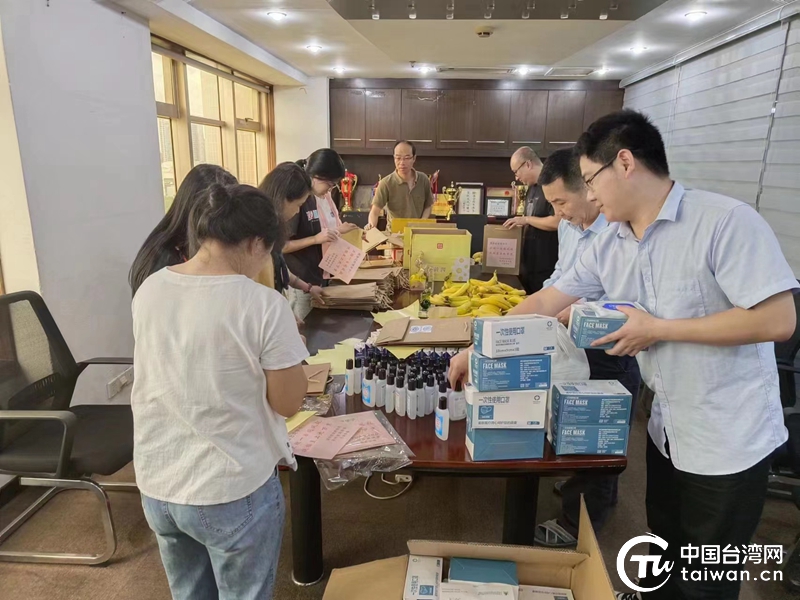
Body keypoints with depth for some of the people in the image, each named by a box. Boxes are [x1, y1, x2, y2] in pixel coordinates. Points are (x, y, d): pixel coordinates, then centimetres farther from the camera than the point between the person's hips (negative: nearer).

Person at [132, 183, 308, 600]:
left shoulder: (148, 290, -4)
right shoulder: (263, 305, -22)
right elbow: (288, 403, -13)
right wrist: (287, 349, 2)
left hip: (156, 485, 5)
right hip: (232, 492, -5)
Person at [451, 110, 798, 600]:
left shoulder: (726, 220, -20)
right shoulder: (610, 245, -1)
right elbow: (545, 303, 1)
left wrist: (657, 329, -21)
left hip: (729, 440, -5)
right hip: (667, 428, 6)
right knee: (664, 547, 24)